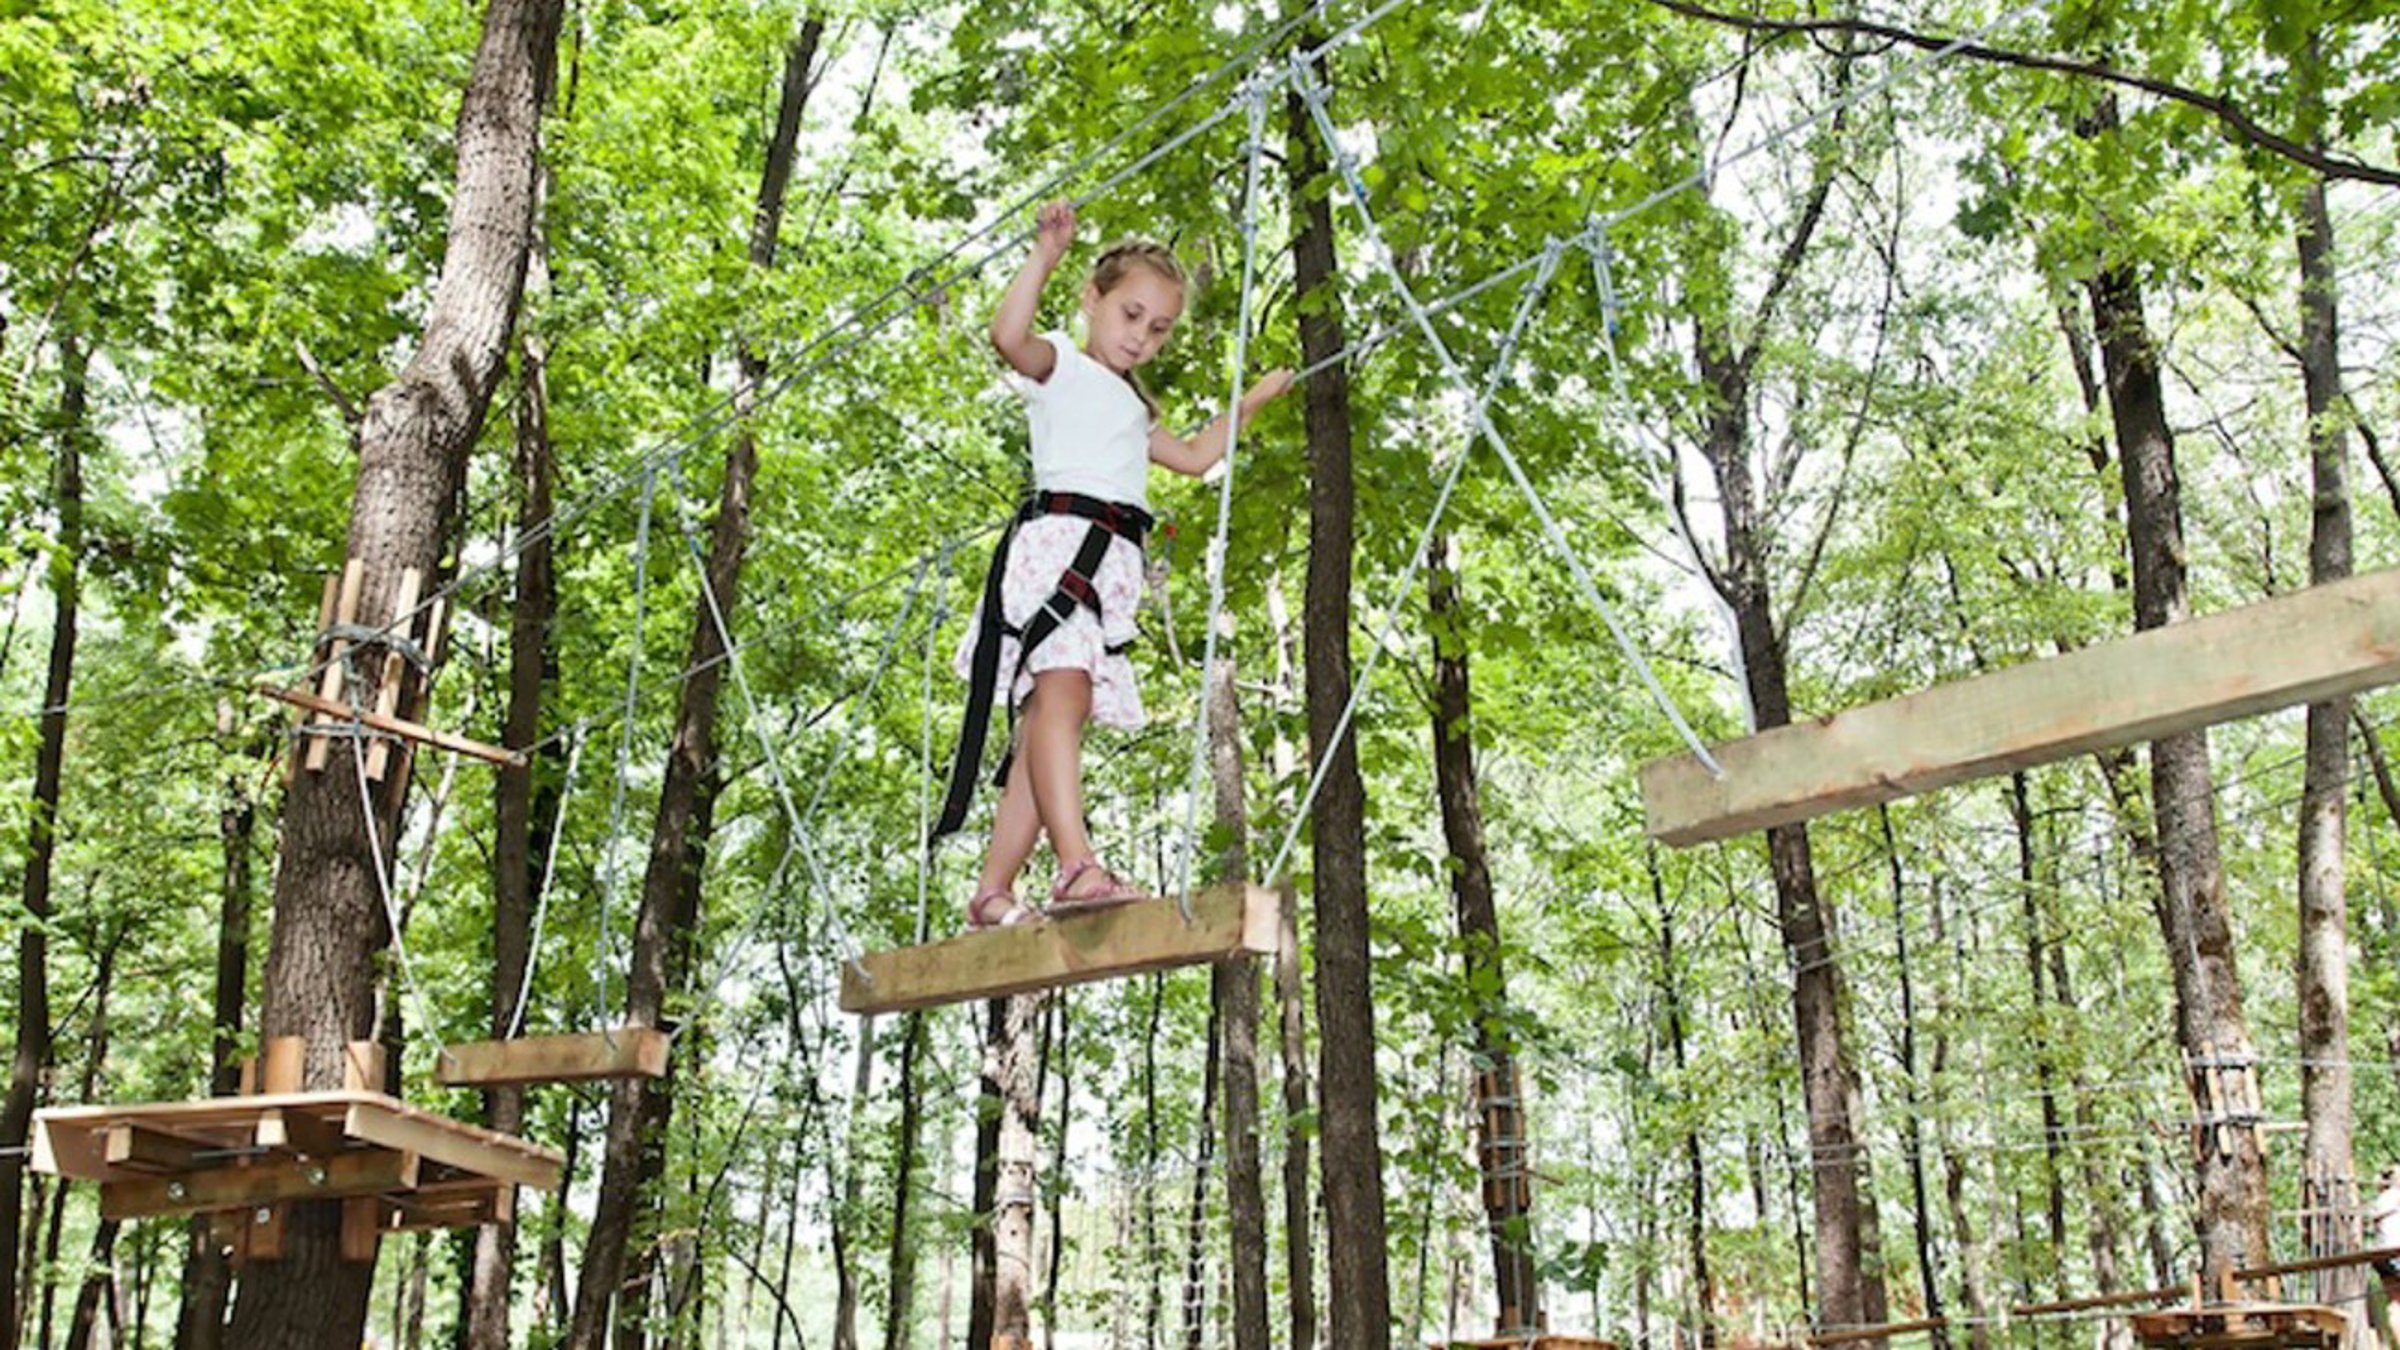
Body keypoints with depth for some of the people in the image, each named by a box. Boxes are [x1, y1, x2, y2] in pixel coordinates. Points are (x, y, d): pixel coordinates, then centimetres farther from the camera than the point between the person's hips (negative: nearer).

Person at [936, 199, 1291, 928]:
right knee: (1060, 686, -26)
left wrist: (1248, 402, 47)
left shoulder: (1131, 406, 36)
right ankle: (1077, 863, -42)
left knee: (1046, 716, -2)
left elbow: (1194, 456, 45)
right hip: (1060, 534, -8)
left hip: (1113, 565, 8)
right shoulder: (1061, 367, 11)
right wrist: (1046, 254, -13)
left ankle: (993, 891, -6)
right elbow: (1009, 335, -10)